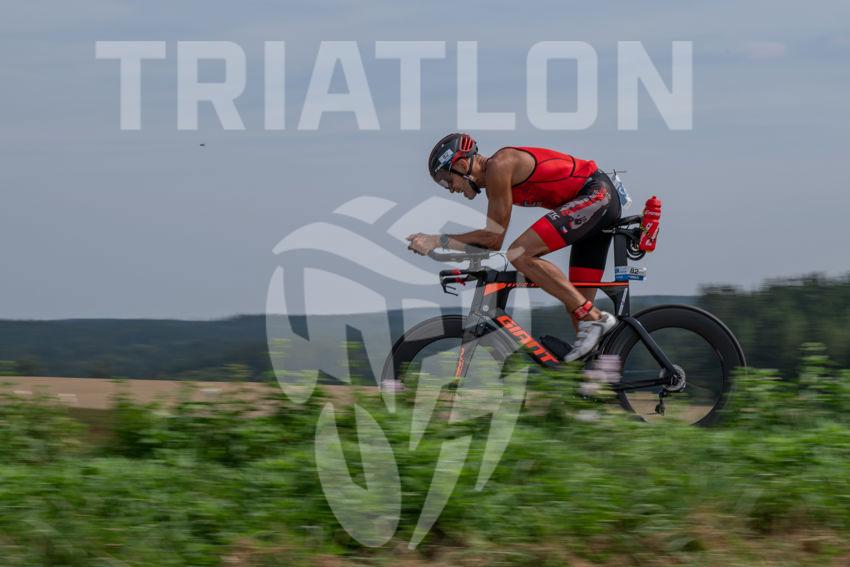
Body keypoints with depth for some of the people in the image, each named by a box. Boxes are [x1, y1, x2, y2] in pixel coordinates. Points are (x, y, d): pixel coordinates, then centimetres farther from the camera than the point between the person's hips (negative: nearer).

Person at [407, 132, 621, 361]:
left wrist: (438, 240, -13)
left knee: (519, 255, -21)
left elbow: (494, 238, -15)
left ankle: (594, 318, -21)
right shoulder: (493, 179, 15)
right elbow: (493, 241, 18)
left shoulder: (498, 166, -14)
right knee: (575, 304, 7)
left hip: (595, 194, -10)